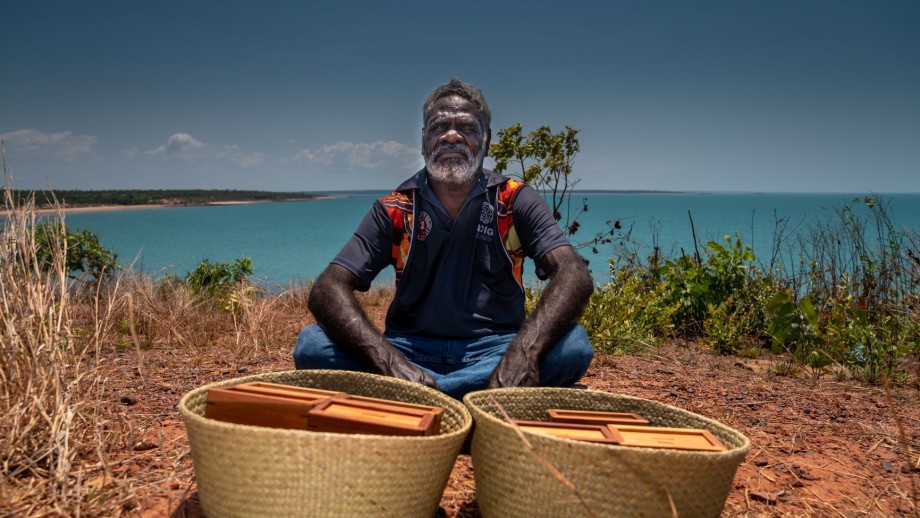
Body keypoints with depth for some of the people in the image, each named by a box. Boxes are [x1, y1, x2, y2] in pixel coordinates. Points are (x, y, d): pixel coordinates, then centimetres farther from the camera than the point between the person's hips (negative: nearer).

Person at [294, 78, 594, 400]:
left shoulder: (515, 201, 3)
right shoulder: (394, 210, 4)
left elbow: (575, 276, -12)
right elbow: (327, 290, -8)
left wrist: (525, 350, -33)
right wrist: (388, 360, -29)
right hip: (411, 351, 0)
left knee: (573, 346, -29)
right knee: (313, 345, -22)